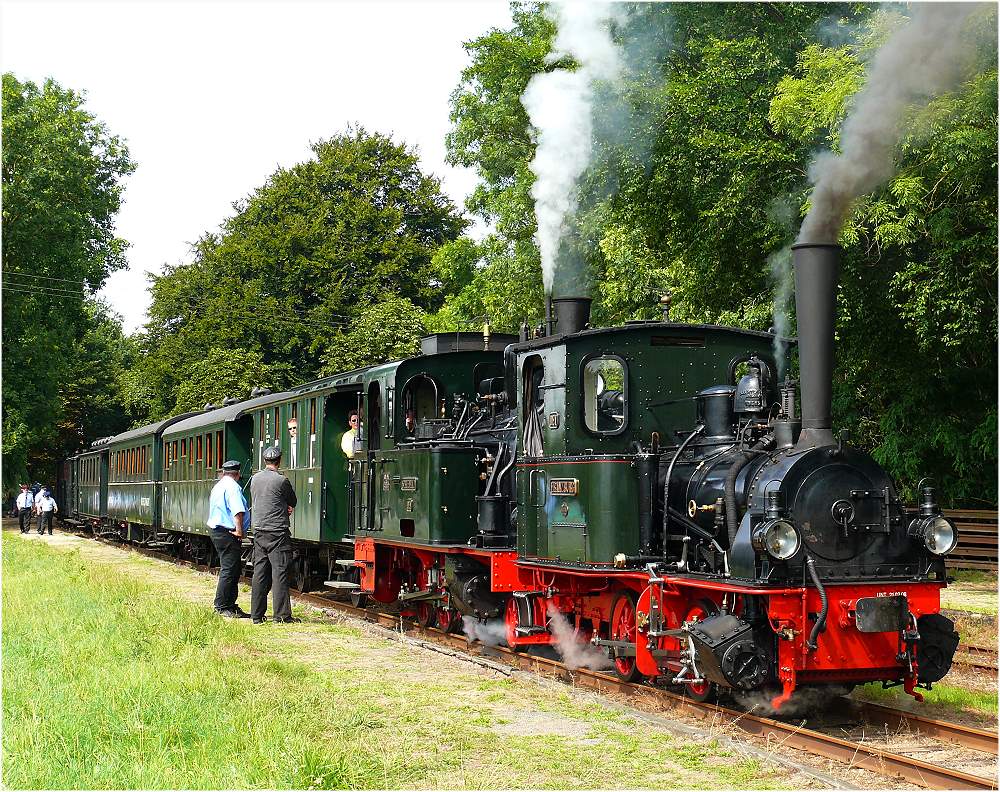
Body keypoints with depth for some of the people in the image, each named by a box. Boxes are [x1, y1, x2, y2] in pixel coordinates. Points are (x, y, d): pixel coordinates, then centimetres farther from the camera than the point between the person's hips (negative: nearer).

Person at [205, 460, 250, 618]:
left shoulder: (217, 486, 18)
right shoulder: (233, 487, -13)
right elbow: (238, 510, -25)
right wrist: (239, 530, -19)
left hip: (217, 531, 10)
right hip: (228, 534, -10)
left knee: (233, 570, 15)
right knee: (229, 570, -7)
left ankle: (230, 605, 18)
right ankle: (222, 607, -5)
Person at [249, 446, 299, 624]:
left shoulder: (255, 479, 8)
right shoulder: (281, 480, -10)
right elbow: (293, 502, 2)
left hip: (259, 531, 6)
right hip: (278, 532, -6)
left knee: (259, 573, 8)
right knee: (280, 572, -4)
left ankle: (257, 615, 10)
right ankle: (282, 615, -5)